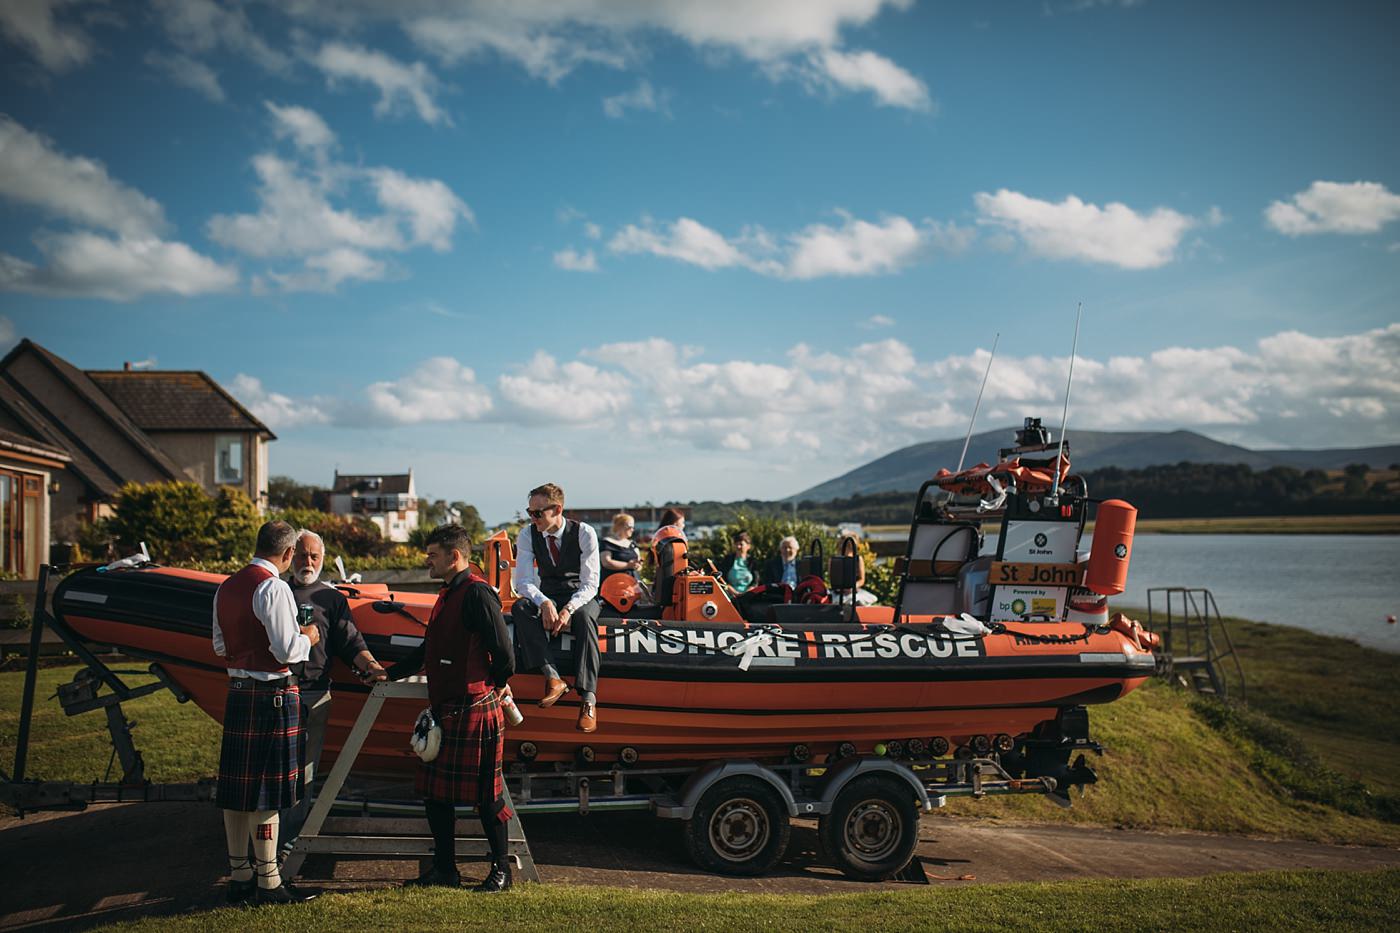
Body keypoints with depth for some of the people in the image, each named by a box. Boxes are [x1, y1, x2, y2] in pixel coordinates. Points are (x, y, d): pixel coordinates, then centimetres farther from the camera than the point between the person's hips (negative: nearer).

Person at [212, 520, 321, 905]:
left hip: (237, 691, 8)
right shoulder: (273, 588, -15)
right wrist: (307, 638, 0)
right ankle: (268, 883, 5)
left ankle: (239, 875, 22)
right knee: (268, 790, -2)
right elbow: (286, 651, -18)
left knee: (236, 787, 12)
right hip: (273, 696, -8)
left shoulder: (226, 588, 10)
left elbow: (220, 646, 17)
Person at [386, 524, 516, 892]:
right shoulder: (447, 594, 15)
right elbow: (428, 650, 24)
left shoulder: (478, 593, -16)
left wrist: (495, 688, -3)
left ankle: (501, 870, 15)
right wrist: (388, 674, 23)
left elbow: (504, 654, -19)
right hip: (444, 710, 10)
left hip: (475, 711, -10)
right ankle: (444, 869, 25)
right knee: (435, 791, 14)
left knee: (486, 795, 1)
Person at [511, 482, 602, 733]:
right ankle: (552, 678, -38)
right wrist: (544, 603, -31)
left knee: (584, 617, -38)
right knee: (520, 608, -30)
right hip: (546, 597, 3)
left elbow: (590, 584, -16)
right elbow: (522, 580, -11)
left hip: (579, 597, -3)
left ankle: (588, 699, -45)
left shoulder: (584, 533, -14)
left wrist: (568, 609, -34)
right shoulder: (528, 534, -6)